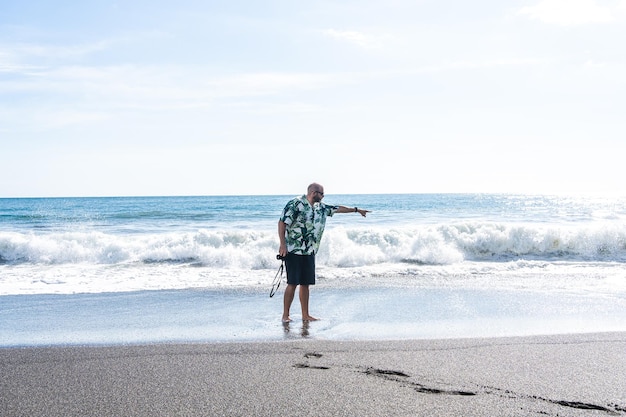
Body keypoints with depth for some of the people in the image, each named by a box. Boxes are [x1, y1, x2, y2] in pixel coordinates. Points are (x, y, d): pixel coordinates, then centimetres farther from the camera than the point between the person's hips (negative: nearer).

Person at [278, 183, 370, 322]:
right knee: (292, 283, -7)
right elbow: (282, 223, -13)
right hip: (293, 251, -7)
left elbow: (338, 209, 25)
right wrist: (283, 244, -18)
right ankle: (285, 315, 1)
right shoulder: (295, 204, -11)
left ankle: (305, 315, 15)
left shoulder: (320, 207, 12)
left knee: (305, 284, 9)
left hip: (309, 253, 7)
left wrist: (356, 210, 30)